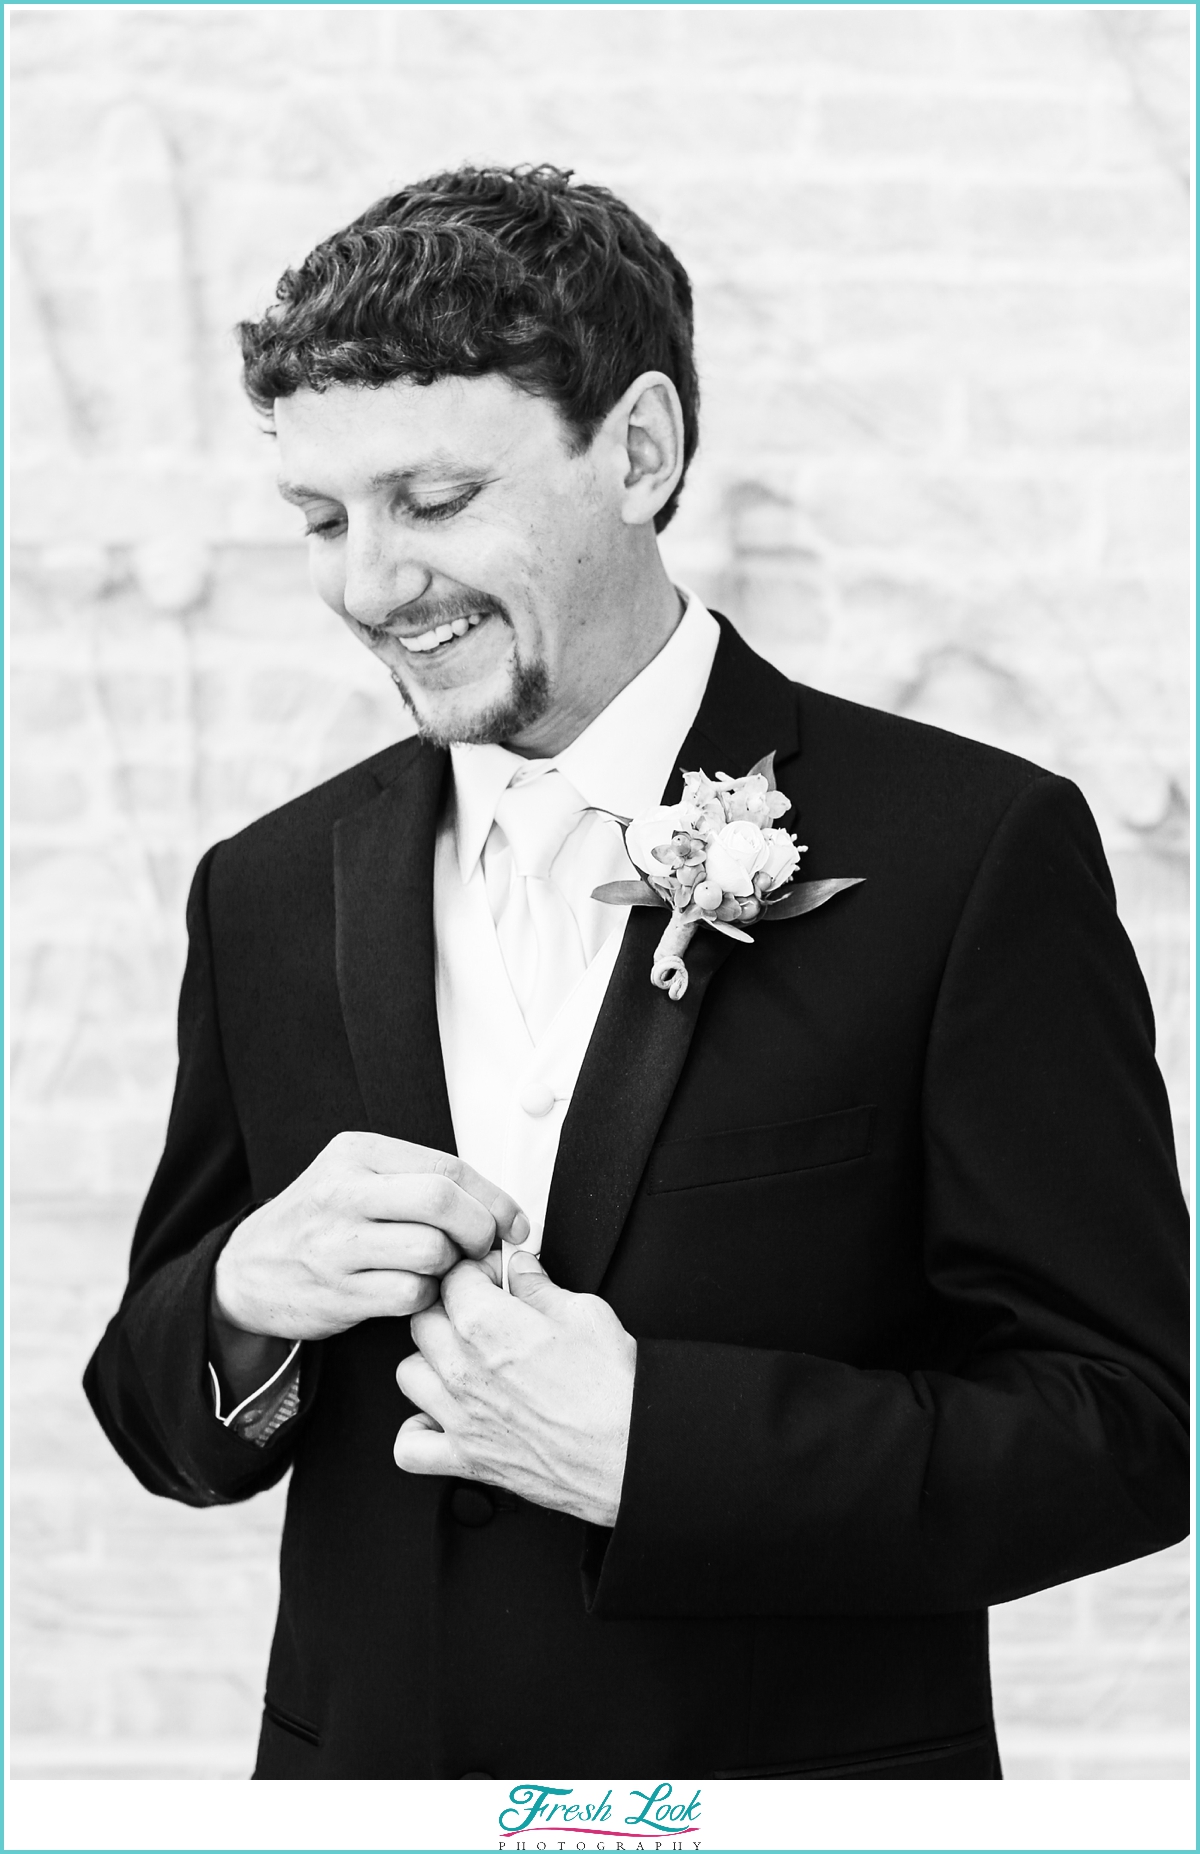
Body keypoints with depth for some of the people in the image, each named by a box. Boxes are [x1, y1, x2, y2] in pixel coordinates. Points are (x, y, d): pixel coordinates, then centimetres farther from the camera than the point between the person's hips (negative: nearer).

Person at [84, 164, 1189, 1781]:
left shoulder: (974, 851, -13)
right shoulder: (271, 893, 1)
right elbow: (166, 1432, 6)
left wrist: (646, 1440, -23)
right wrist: (247, 1299, -16)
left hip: (796, 1776, -3)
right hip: (359, 1768, 4)